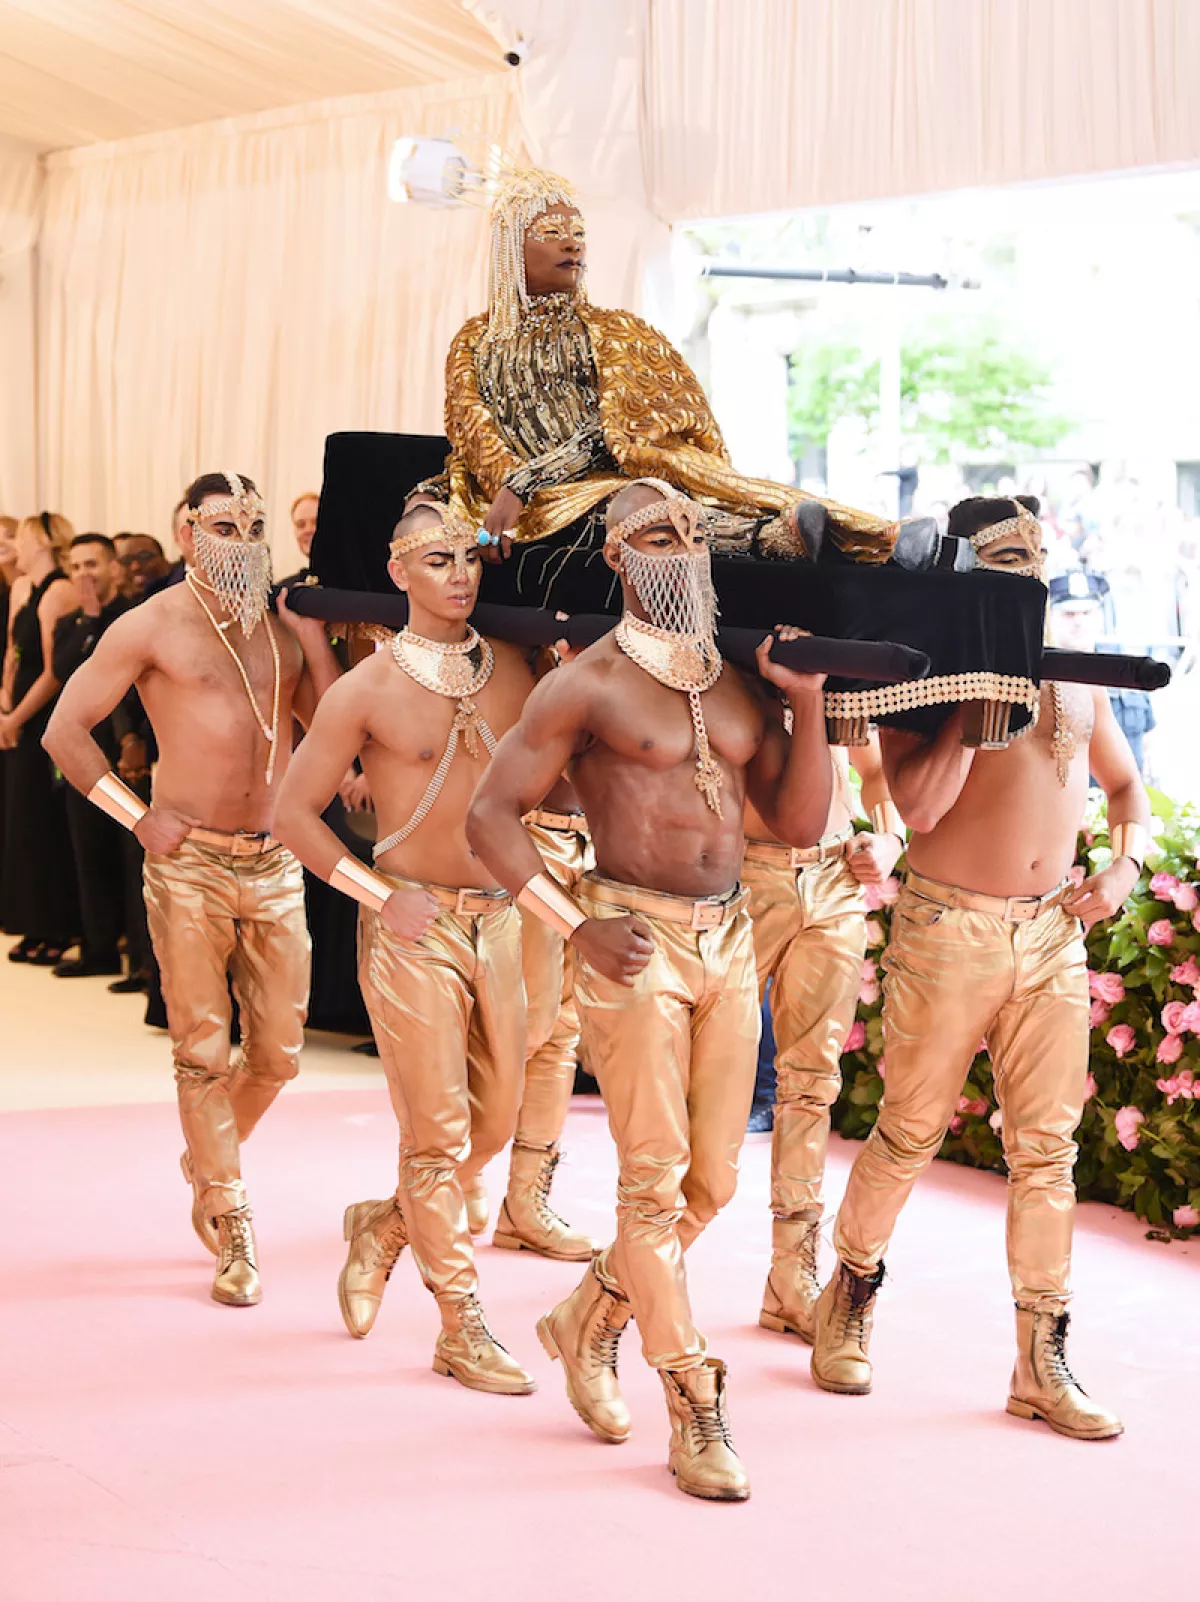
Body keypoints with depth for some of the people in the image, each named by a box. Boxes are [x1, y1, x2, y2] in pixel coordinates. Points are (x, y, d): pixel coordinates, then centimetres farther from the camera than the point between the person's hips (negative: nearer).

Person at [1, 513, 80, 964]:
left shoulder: (59, 593, -16)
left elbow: (54, 672, -20)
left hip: (50, 721, -9)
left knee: (47, 825, -2)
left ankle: (61, 931, 8)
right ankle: (38, 928, 21)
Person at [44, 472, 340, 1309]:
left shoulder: (286, 623, 8)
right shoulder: (154, 625, -3)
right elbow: (65, 729, -2)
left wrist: (313, 633, -7)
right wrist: (140, 817, -7)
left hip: (275, 863, 4)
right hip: (190, 864, -4)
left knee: (278, 1052, 9)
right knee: (202, 1051, 1)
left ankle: (208, 1162, 37)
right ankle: (233, 1228, 15)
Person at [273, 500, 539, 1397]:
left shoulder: (513, 671, 4)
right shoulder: (369, 691, -7)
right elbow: (296, 812, -3)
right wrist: (382, 896, -8)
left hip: (496, 915, 5)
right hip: (411, 923, -5)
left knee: (495, 1120, 11)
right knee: (437, 1129, 0)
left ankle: (385, 1225, 37)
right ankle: (462, 1327, 13)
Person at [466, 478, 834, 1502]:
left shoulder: (741, 681, 11)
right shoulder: (587, 685, -5)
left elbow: (801, 824, 10)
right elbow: (492, 815, -7)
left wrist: (809, 704, 0)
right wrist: (576, 928, -15)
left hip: (730, 938, 6)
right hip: (635, 942, -6)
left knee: (714, 1177, 10)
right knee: (655, 1178, -4)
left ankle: (589, 1323, 33)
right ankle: (696, 1412, 8)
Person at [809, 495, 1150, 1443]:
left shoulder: (1073, 671, 11)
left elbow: (1126, 783, 22)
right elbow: (920, 805, -18)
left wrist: (1125, 868, 4)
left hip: (1054, 932, 4)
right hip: (948, 928, -4)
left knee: (1047, 1148, 4)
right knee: (909, 1133, 5)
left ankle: (1043, 1362, 12)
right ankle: (850, 1301, 28)